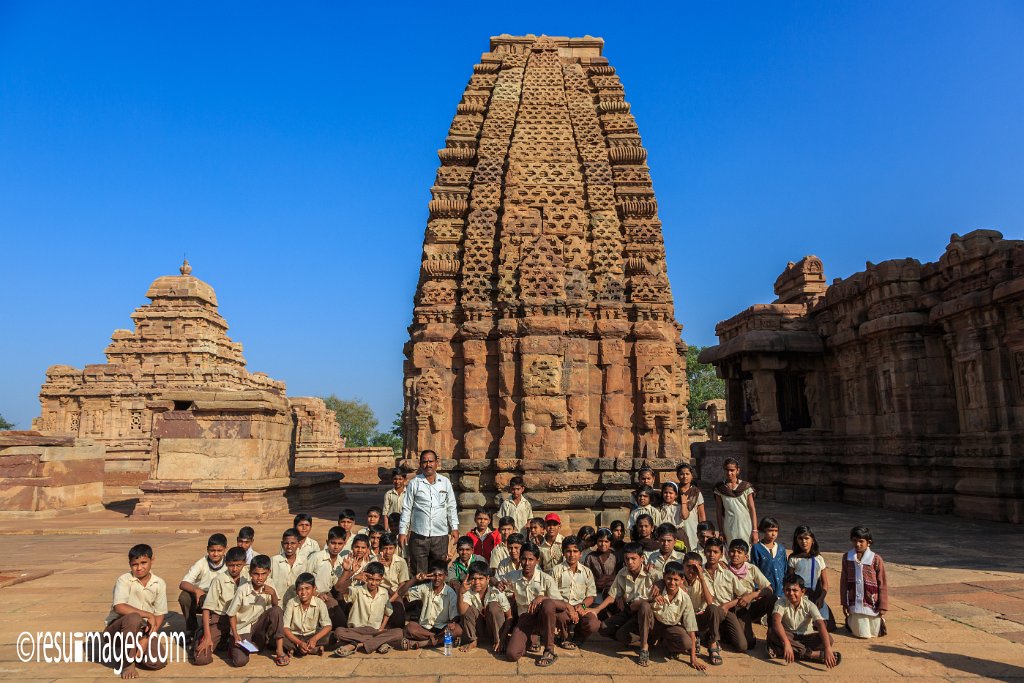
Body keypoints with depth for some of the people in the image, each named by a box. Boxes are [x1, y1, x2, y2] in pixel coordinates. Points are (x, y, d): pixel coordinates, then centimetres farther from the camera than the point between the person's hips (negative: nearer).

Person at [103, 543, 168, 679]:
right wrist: (148, 615, -26)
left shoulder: (159, 584, -2)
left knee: (158, 663, -18)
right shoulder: (124, 580, -12)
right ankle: (128, 664, -16)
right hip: (118, 627, -4)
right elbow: (119, 607, -27)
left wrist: (146, 639, -14)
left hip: (143, 629, 4)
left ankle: (126, 655, 14)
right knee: (133, 618, -38)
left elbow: (160, 615, -1)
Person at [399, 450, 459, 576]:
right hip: (418, 534, -1)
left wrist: (454, 528, 5)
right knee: (418, 573, 3)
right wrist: (402, 532, -1)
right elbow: (406, 509, 3)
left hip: (441, 534, 2)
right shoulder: (414, 483, 1)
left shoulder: (445, 482, 7)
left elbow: (451, 507, 11)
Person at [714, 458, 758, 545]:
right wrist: (721, 532, 4)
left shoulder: (746, 487, 1)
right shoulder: (719, 488, 3)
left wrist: (755, 530, -3)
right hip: (729, 527, 1)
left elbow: (752, 509, 1)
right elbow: (719, 511, 6)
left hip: (746, 526, 0)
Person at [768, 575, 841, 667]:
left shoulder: (809, 605, -15)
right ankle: (814, 654, -33)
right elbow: (776, 621, -35)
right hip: (788, 636, -1)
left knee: (828, 639, -26)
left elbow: (821, 625, -28)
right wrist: (786, 643, -51)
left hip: (806, 637, 1)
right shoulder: (781, 603, -17)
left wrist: (828, 649, -44)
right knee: (772, 632, -32)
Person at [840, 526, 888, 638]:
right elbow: (843, 581, 2)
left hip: (872, 604, -1)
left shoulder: (876, 559, -12)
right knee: (862, 634, 7)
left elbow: (882, 584, -6)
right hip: (855, 603, 1)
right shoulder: (847, 557, -4)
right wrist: (844, 603, 3)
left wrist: (883, 606, -6)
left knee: (875, 633, 13)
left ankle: (880, 620, 45)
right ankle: (850, 620, 37)